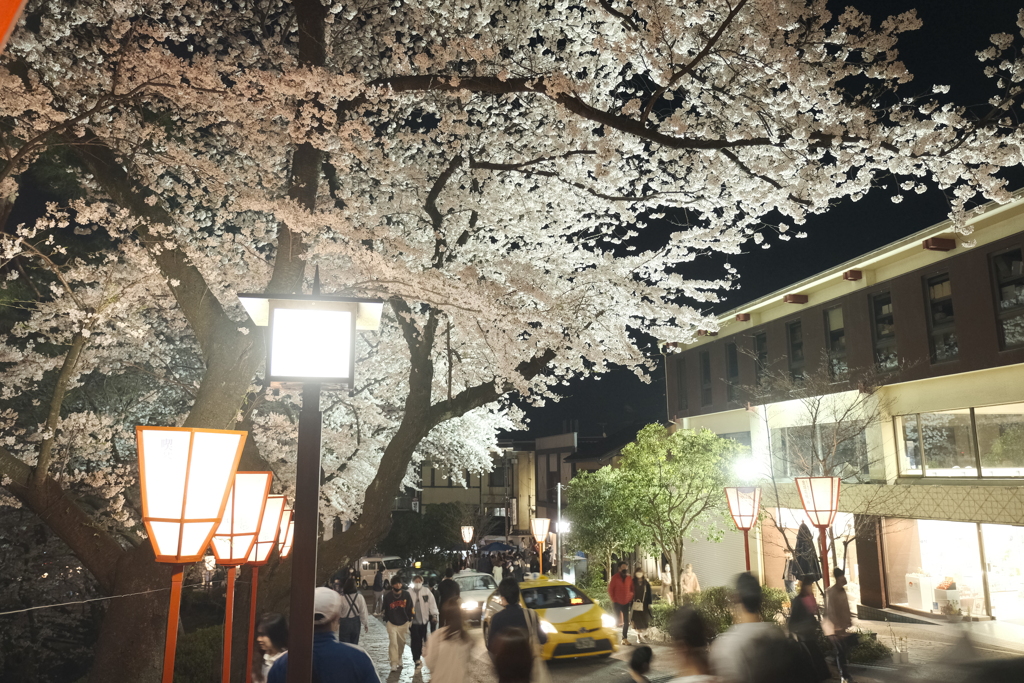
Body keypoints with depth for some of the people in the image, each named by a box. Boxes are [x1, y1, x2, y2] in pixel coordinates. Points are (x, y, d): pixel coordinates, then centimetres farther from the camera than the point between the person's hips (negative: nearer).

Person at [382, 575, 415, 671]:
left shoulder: (406, 595, -6)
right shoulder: (388, 596, -7)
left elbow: (410, 608, 2)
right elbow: (385, 609, 3)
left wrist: (409, 620, 1)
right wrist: (386, 620, 2)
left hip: (404, 623, 2)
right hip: (392, 623, -1)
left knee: (401, 642, 13)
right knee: (393, 643, -10)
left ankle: (399, 659, 32)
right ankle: (394, 663, -7)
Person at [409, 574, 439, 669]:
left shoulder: (427, 591, 2)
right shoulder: (409, 593, -1)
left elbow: (432, 603, 1)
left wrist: (434, 615, -5)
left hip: (424, 619, 2)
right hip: (413, 620, -2)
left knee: (421, 639, 10)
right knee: (415, 639, -8)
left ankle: (417, 658, 25)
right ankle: (417, 659, -3)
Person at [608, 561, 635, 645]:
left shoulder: (629, 578, 3)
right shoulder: (615, 578, -7)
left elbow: (632, 590, 10)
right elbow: (610, 590, -5)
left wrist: (631, 599, 0)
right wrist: (614, 600, -6)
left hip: (626, 603, 3)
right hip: (617, 603, -3)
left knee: (626, 622, 3)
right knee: (617, 621, 3)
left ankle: (624, 638, 11)